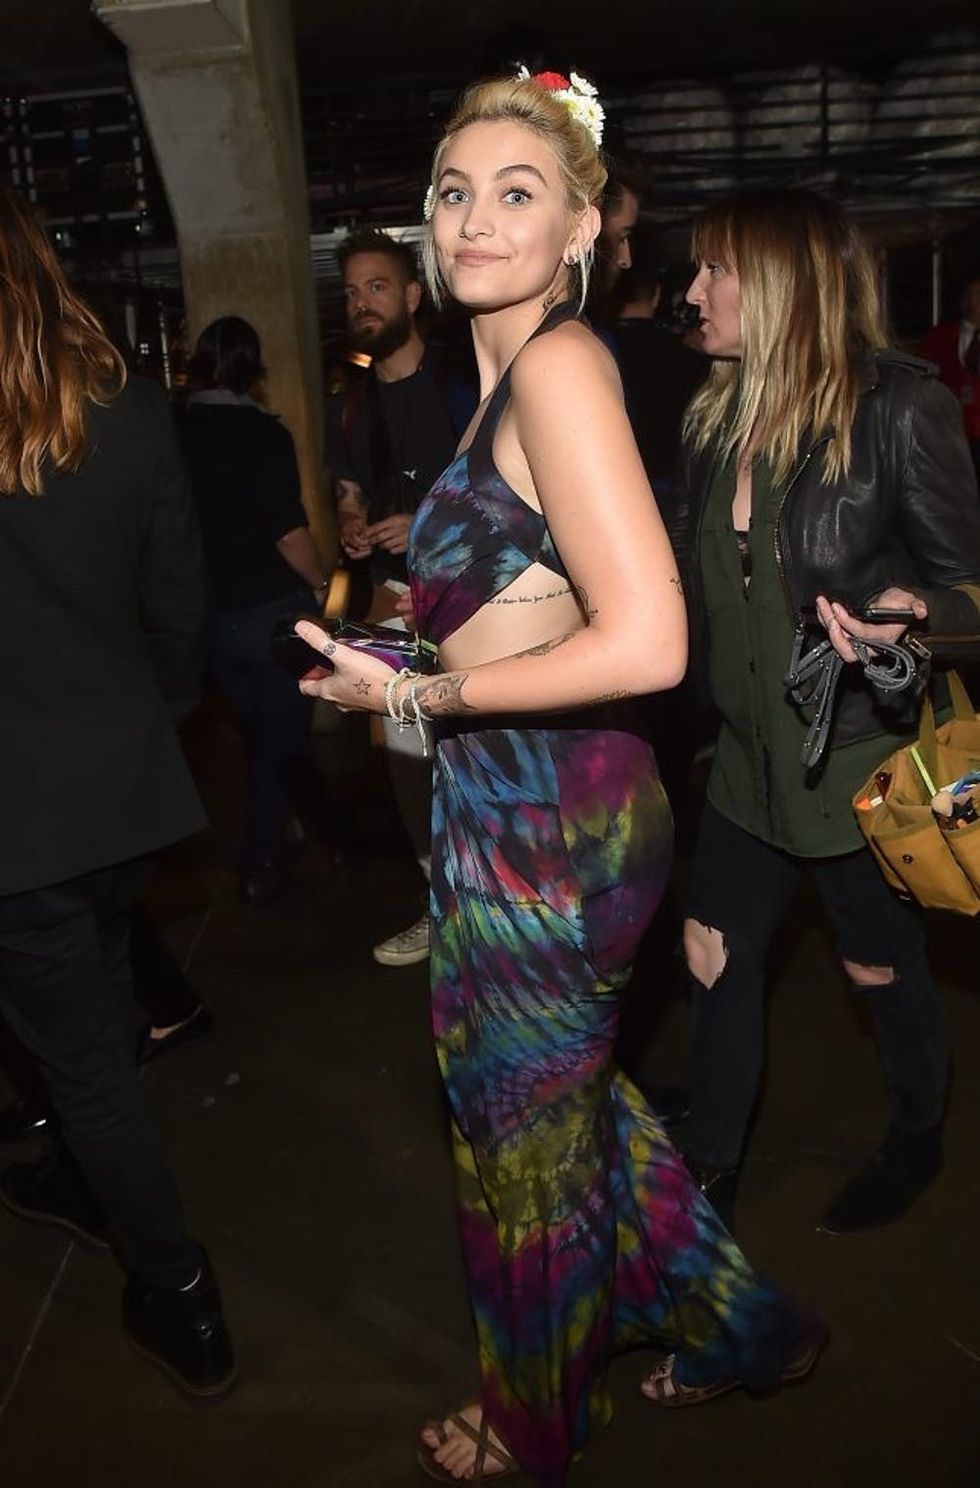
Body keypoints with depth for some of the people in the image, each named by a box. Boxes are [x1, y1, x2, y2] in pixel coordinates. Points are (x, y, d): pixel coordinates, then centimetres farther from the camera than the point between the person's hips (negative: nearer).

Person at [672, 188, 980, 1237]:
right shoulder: (720, 416, 3)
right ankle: (710, 1166, 34)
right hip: (750, 755, 6)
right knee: (717, 955, 11)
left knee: (883, 968, 16)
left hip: (861, 759, -5)